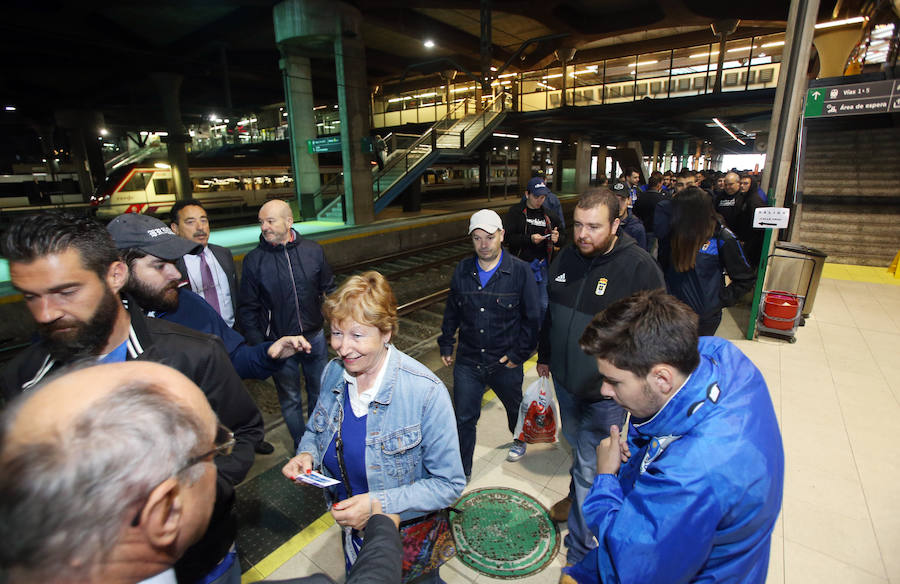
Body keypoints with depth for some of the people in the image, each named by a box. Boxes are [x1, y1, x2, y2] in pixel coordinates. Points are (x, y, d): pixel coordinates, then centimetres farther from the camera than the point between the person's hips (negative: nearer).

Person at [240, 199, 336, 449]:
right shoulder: (254, 260, -8)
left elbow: (328, 289, 7)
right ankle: (302, 447, 35)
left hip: (315, 338, 2)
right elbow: (247, 309, -2)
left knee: (319, 391, 18)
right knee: (290, 399, 13)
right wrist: (258, 345, -7)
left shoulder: (313, 251, -4)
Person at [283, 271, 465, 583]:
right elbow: (316, 429, 6)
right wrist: (306, 454, -15)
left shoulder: (426, 393, -31)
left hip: (409, 536, -4)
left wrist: (378, 504, -31)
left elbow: (449, 484, -24)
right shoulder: (333, 373, -13)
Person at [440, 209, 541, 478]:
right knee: (464, 418, 6)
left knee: (514, 406, 25)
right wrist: (445, 344, 9)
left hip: (505, 363, -1)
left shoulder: (520, 271, -13)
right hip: (467, 361, 2)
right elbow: (451, 311, 9)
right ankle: (461, 472, 27)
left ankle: (520, 439, 57)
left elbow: (532, 318, -8)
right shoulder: (462, 270, -3)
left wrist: (519, 353, -10)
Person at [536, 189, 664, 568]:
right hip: (565, 381, 6)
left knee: (589, 469, 5)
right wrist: (544, 356, 17)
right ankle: (578, 495, 56)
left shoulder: (640, 268, -21)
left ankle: (581, 555, 26)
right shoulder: (565, 259, -1)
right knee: (577, 445, 28)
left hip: (606, 394, -6)